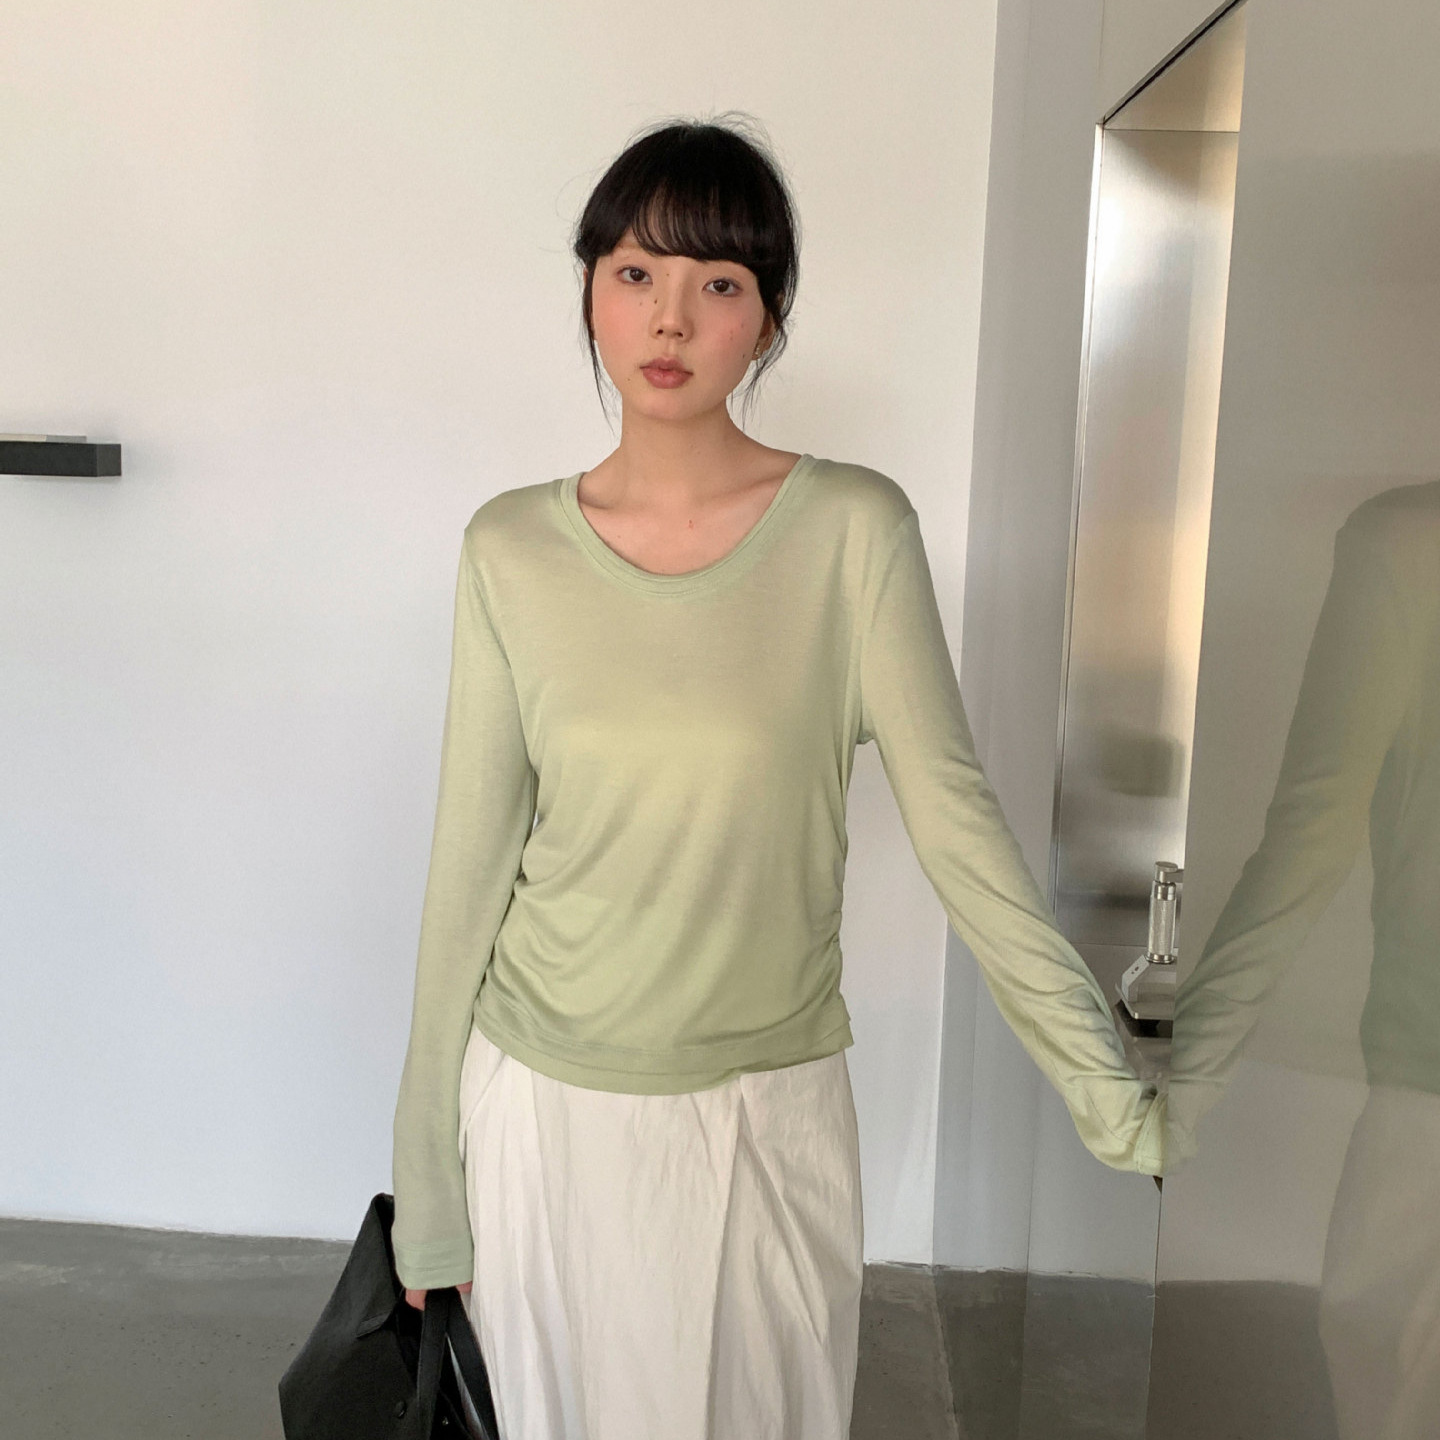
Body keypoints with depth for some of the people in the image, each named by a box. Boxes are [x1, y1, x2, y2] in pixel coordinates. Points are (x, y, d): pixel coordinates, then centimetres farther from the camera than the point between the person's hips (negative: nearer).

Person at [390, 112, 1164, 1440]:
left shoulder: (855, 530, -10)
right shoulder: (512, 548, -4)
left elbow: (953, 818, -10)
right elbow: (472, 857, -1)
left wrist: (1110, 1091, -14)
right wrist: (427, 1176, 2)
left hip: (768, 1113, -1)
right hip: (545, 1104, 2)